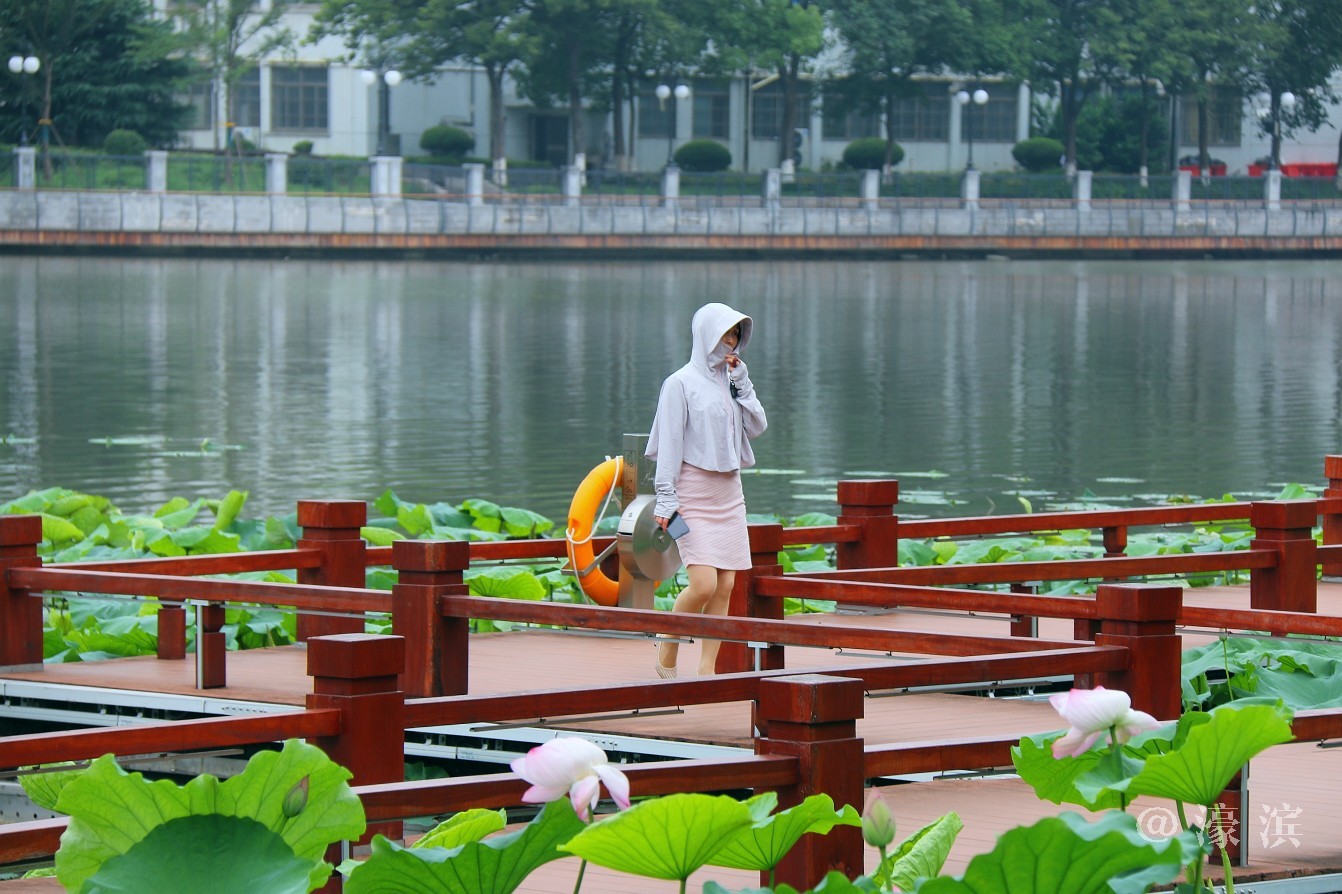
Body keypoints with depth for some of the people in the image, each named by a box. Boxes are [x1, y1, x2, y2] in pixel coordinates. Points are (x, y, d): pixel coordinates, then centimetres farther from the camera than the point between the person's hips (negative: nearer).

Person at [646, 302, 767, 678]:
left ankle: (706, 669, 5)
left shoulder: (731, 380, 14)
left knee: (725, 587, 1)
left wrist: (741, 382, 0)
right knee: (703, 584, -15)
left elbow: (757, 426, 7)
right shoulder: (682, 383, -6)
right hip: (693, 493, -7)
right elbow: (669, 444, -9)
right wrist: (666, 499, -14)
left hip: (728, 492, 7)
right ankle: (668, 648, 7)